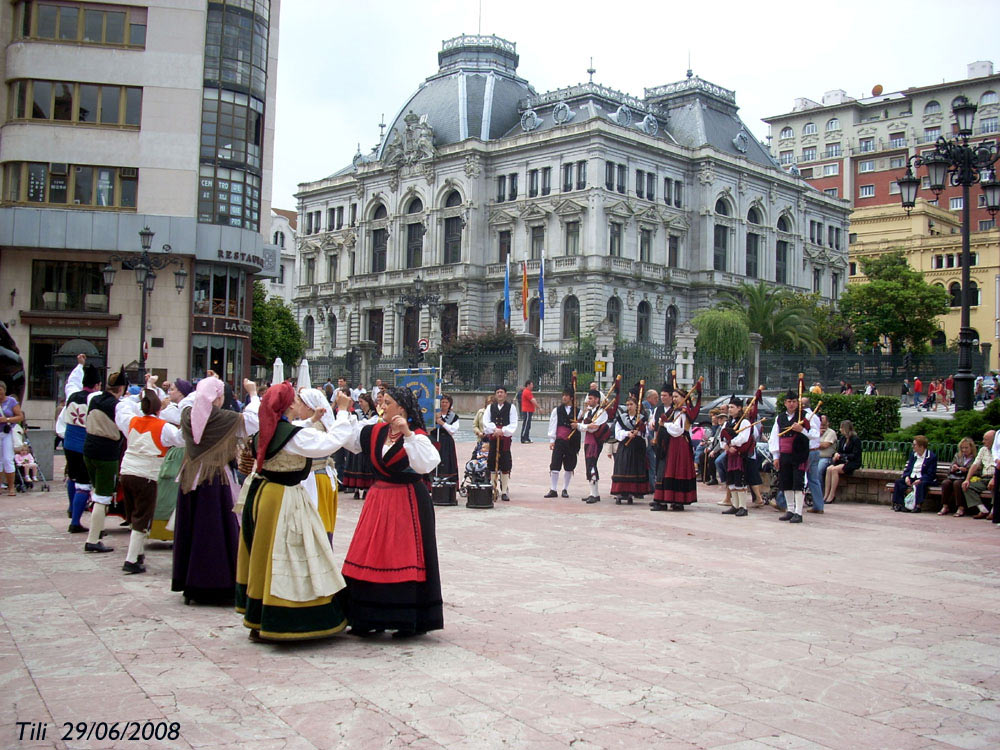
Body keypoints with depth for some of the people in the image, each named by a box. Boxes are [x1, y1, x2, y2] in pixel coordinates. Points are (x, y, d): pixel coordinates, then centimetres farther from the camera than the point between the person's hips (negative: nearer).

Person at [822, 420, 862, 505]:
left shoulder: (856, 439, -9)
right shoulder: (842, 438, 13)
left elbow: (855, 455, -14)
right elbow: (839, 451, 15)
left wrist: (841, 456, -18)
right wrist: (836, 455, -8)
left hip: (853, 463, -6)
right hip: (842, 461, 7)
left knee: (835, 469, -30)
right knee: (829, 469, -23)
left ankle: (831, 496, -28)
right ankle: (826, 495, -28)